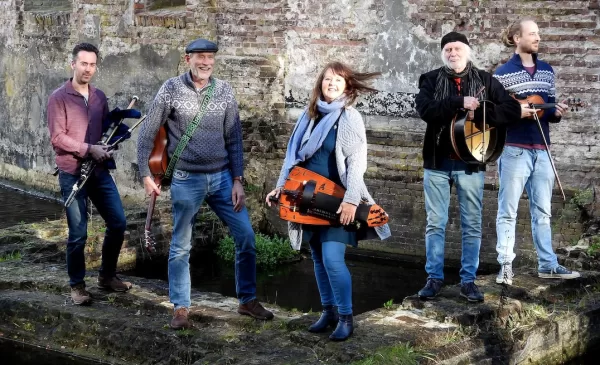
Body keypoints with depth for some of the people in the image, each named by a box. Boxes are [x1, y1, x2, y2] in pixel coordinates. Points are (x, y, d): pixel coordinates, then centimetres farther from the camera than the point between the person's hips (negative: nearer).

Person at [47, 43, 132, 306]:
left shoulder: (99, 96, 10)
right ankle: (77, 285, 14)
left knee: (118, 223, 5)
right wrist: (89, 149, -19)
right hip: (72, 174, -5)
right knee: (78, 233, -3)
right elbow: (57, 138, -13)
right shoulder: (59, 98, -7)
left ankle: (107, 275, 23)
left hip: (99, 171, 5)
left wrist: (108, 148, -4)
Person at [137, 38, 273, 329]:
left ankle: (247, 300, 18)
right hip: (187, 180, -3)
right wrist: (146, 175, -4)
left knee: (246, 237, 2)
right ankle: (180, 308, 17)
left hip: (222, 177, 3)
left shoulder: (224, 91, 2)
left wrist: (237, 180, 0)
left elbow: (233, 139, 5)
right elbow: (147, 134, -1)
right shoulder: (171, 90, -6)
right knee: (181, 247, 4)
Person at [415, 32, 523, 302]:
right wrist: (460, 103, -24)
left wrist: (478, 112, -18)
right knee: (435, 223, 4)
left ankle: (468, 280, 12)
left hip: (470, 162, 0)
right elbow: (425, 109, -16)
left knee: (472, 224, 4)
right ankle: (434, 278, 13)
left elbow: (512, 109, -6)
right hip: (437, 161, 0)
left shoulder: (485, 81, 5)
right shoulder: (431, 80, 3)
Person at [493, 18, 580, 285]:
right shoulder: (503, 73, -3)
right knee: (508, 210, -1)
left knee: (542, 210, 10)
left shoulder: (547, 70, 13)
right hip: (514, 149, -5)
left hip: (541, 150, 5)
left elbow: (549, 107, 16)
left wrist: (556, 112, -6)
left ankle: (547, 264, 16)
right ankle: (506, 265, 4)